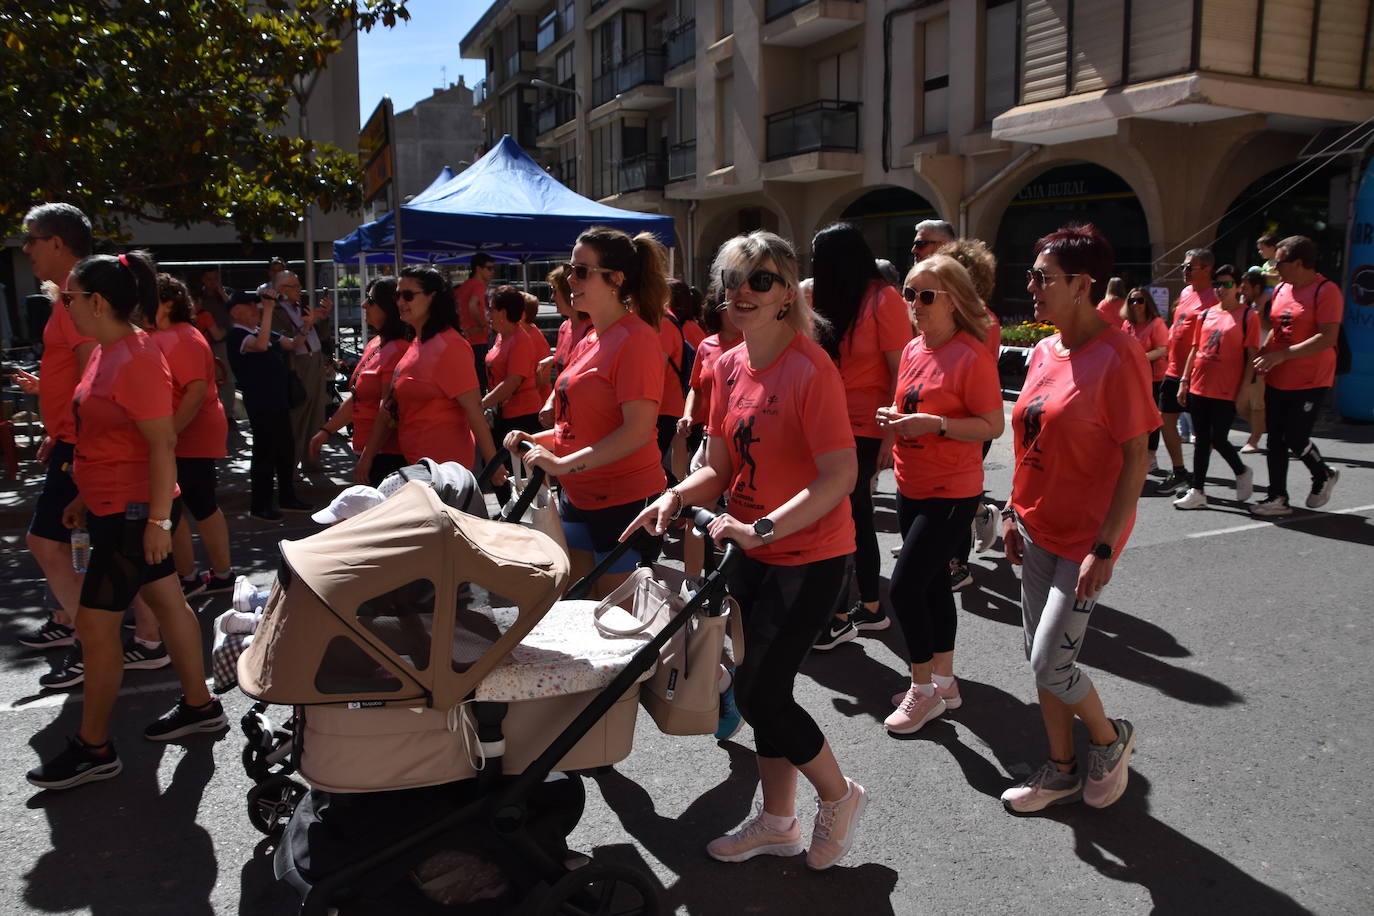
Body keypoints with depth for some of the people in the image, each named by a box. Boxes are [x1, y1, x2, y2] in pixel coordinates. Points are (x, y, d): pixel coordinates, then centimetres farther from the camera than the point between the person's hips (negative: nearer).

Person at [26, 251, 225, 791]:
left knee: (95, 624, -2)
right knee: (167, 603, 16)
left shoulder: (136, 360, -20)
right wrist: (86, 497, 21)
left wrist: (158, 519, -23)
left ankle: (93, 749, 11)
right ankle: (199, 706, 28)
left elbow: (163, 444, -23)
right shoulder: (108, 352, 10)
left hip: (132, 514, -10)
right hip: (115, 508, 10)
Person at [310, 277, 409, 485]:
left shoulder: (397, 351, -18)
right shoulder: (374, 345, 13)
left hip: (387, 455, -10)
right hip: (367, 452, 10)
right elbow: (355, 398, 21)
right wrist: (326, 431, 23)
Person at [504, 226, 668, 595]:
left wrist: (563, 464, -23)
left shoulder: (636, 337, -15)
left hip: (625, 500, -9)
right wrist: (536, 439, 5)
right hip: (578, 497, 9)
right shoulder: (590, 340, 12)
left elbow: (638, 430, -23)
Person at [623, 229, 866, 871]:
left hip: (809, 559, -7)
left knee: (757, 693, -4)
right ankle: (778, 821, 35)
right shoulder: (729, 367, 5)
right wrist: (676, 497, -12)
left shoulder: (810, 368, -18)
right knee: (760, 688, 15)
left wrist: (763, 528, -29)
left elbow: (840, 476, -24)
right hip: (753, 554, 8)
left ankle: (839, 795, 23)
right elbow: (721, 468, 7)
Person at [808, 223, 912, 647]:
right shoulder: (836, 300, 12)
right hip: (837, 425, 8)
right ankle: (870, 607, 26)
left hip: (866, 430, -8)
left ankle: (840, 618, 3)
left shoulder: (883, 299, -12)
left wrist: (891, 432, -19)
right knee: (858, 516, 14)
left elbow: (901, 371, -15)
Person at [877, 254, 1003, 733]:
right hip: (911, 488, 8)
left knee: (904, 587, -8)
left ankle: (924, 689, 10)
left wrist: (934, 424, -26)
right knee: (933, 584, 16)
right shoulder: (913, 350, 7)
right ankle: (944, 682, 30)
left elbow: (993, 426, -17)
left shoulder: (972, 356, -16)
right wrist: (893, 416, 0)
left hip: (951, 494, -8)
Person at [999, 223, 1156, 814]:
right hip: (1038, 531, 8)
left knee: (1050, 663, -6)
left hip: (1085, 540, -8)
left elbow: (1135, 460, -17)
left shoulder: (1116, 355, -17)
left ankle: (1111, 739, 25)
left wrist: (1104, 547, -19)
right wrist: (1014, 511, 11)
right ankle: (1061, 770, 30)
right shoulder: (1044, 352, 6)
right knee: (1040, 656, 13)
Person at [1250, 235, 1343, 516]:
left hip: (1309, 382, -7)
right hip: (1276, 380, 7)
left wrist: (1282, 355, -25)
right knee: (1275, 440, 7)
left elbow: (1327, 339, -21)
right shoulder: (1281, 289, 10)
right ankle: (1278, 498, 15)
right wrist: (1262, 354, 5)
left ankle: (1324, 475, 24)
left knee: (1295, 438, -5)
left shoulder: (1326, 291, -13)